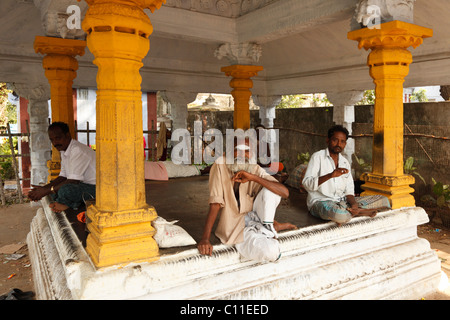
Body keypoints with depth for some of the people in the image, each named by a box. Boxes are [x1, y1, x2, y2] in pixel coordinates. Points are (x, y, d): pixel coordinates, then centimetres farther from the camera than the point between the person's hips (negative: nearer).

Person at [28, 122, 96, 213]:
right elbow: (63, 176, 16)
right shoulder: (64, 151, 11)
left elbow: (73, 181, -25)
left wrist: (46, 191, -19)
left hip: (95, 188, -10)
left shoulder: (77, 150, -22)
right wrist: (44, 188, 1)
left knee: (65, 190, -32)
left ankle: (65, 204, -2)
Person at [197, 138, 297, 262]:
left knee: (270, 189, -20)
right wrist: (205, 239, -27)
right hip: (236, 228, -3)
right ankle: (274, 227, 4)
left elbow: (285, 192, -17)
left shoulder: (256, 170, -6)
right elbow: (215, 204, -19)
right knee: (270, 252, -28)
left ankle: (269, 227, -1)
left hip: (253, 217, 3)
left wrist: (253, 177, -28)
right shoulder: (220, 165, -15)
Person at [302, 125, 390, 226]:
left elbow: (349, 190, 10)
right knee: (340, 215, -40)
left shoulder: (345, 162, 15)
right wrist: (330, 175, -30)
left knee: (383, 200, -1)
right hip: (320, 202, -6)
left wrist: (353, 204, -12)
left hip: (342, 201, 6)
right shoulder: (318, 157, -4)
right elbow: (307, 184, -16)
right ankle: (364, 212, -13)